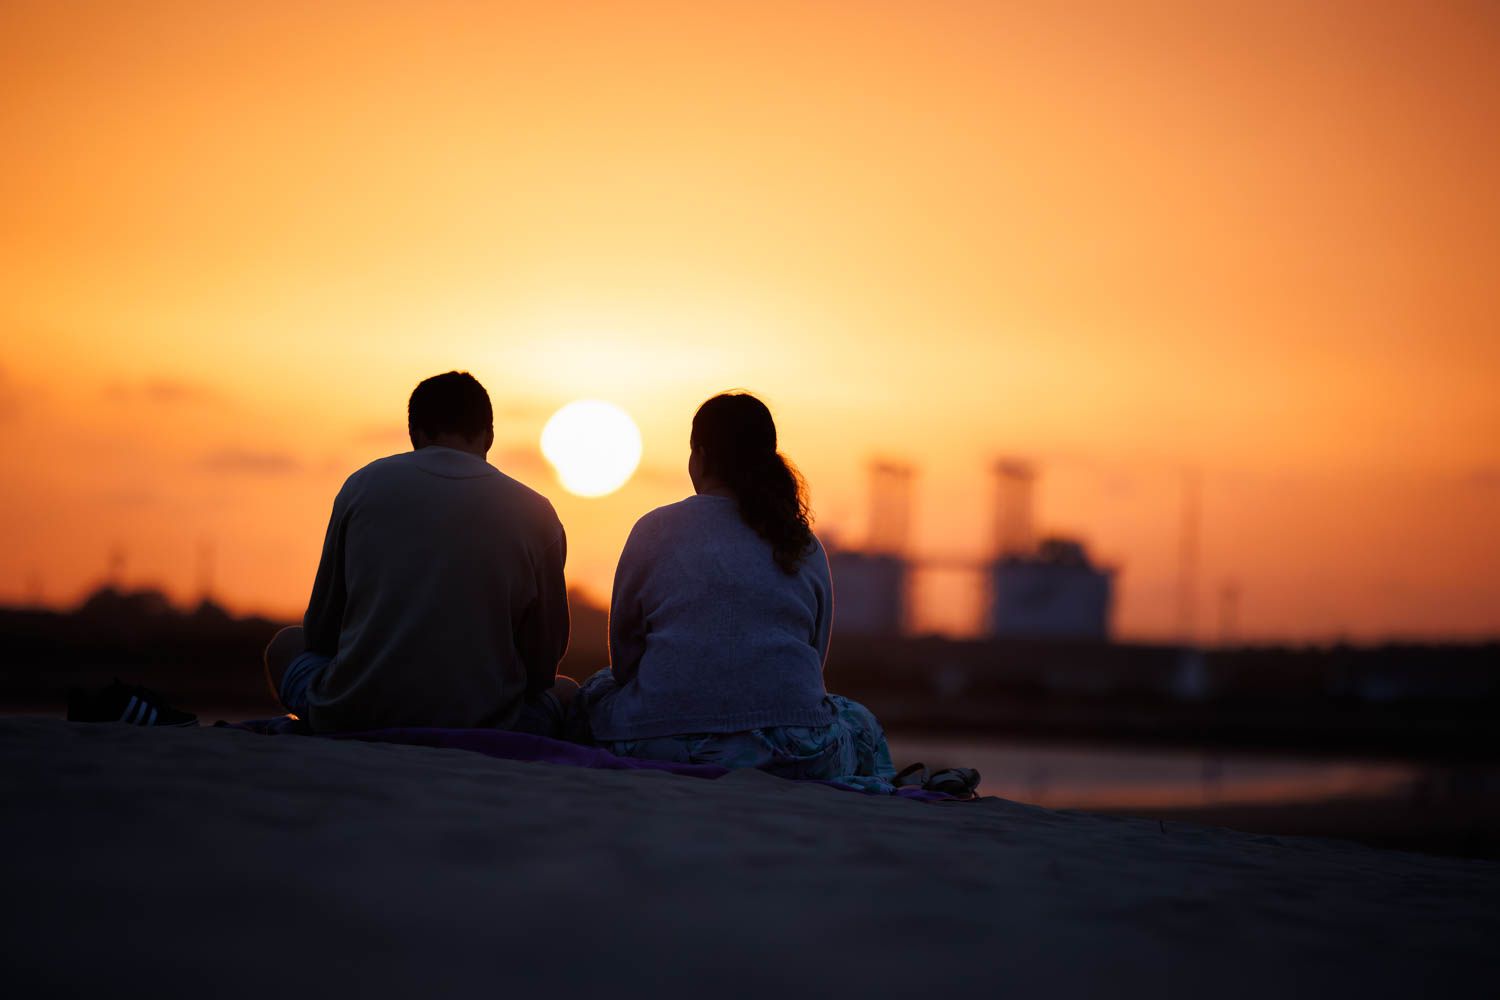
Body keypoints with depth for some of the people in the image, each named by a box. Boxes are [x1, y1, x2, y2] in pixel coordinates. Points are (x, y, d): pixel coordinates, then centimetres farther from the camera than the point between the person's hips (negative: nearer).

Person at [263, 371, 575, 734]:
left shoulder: (363, 485, 6)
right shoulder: (536, 515, 3)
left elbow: (320, 633, 12)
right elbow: (541, 666, 7)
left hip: (352, 718, 0)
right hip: (481, 728, 0)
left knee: (286, 646, 30)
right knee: (565, 691, 30)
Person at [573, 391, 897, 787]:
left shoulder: (655, 529, 5)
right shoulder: (806, 546, 11)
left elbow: (624, 647, 12)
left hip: (663, 742, -1)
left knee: (597, 692, 29)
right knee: (859, 723, 33)